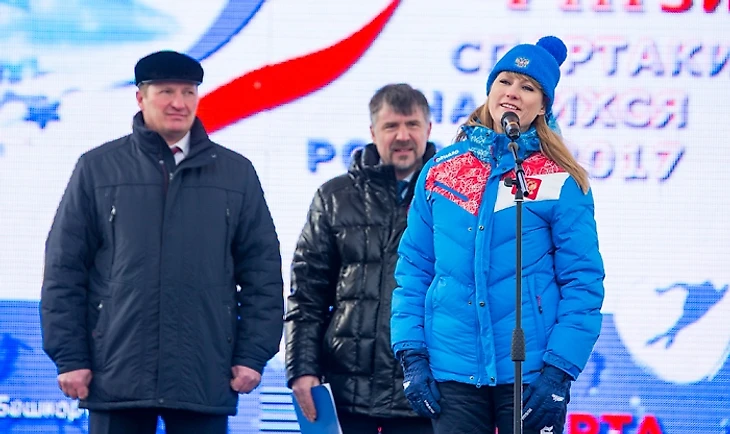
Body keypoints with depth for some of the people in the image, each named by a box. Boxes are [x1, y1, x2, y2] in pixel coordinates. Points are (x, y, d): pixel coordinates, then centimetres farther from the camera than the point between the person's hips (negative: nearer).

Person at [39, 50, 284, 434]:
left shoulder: (236, 173, 11)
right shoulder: (98, 169, 6)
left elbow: (263, 271, 10)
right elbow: (64, 269, 5)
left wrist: (253, 354, 2)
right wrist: (69, 356, -2)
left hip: (205, 382, 1)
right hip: (117, 374, -1)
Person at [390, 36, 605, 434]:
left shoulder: (561, 182, 0)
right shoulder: (440, 171, 8)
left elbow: (583, 283, -2)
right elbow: (413, 268, 10)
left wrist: (559, 371, -10)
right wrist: (411, 356, 1)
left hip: (529, 373, -2)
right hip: (452, 372, 2)